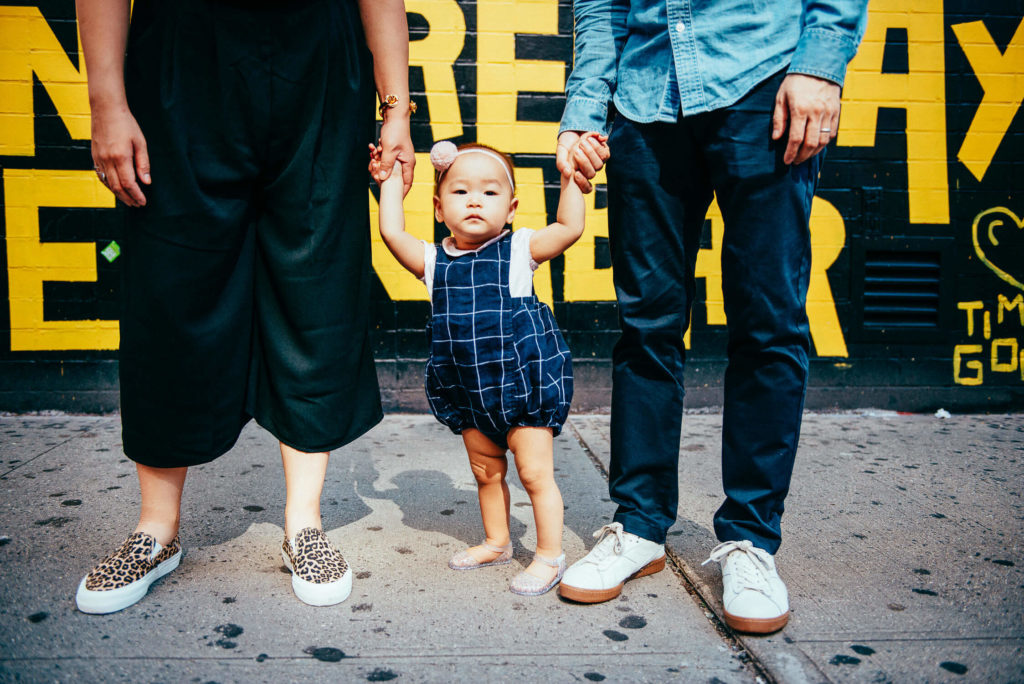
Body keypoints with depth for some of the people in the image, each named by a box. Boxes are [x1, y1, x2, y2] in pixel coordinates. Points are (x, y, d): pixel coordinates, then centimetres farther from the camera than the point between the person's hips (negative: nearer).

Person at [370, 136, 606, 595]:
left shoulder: (518, 251, -5)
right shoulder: (434, 261, 2)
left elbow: (570, 227, -12)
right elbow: (392, 231, -6)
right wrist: (391, 178, 4)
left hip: (523, 380, -4)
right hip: (468, 392, 4)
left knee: (535, 473, 1)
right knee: (486, 472, 18)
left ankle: (550, 555, 16)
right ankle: (497, 543, 38)